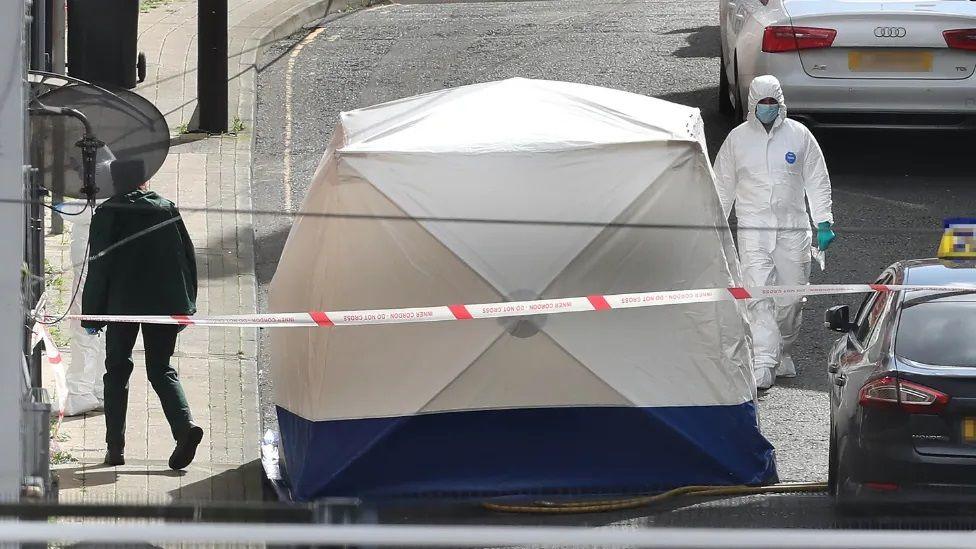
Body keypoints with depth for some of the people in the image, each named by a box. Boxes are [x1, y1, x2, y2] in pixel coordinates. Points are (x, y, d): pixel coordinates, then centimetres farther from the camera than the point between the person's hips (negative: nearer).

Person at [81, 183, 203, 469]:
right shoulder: (168, 210, 4)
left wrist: (92, 315, 0)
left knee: (117, 370, 12)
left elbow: (99, 266, -5)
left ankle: (116, 446, 7)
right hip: (165, 304, 2)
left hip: (123, 303, -2)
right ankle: (185, 426, -15)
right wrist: (187, 307, 15)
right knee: (161, 370, 11)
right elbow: (188, 259, 7)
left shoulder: (108, 213, -5)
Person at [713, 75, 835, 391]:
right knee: (758, 297, -14)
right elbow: (723, 187, 13)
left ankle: (783, 355, 28)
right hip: (753, 229, -1)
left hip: (793, 229, 1)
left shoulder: (799, 135, 4)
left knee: (790, 299, 6)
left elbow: (817, 182, 9)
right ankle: (763, 364, -20)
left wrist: (824, 223, 2)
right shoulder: (738, 139, 5)